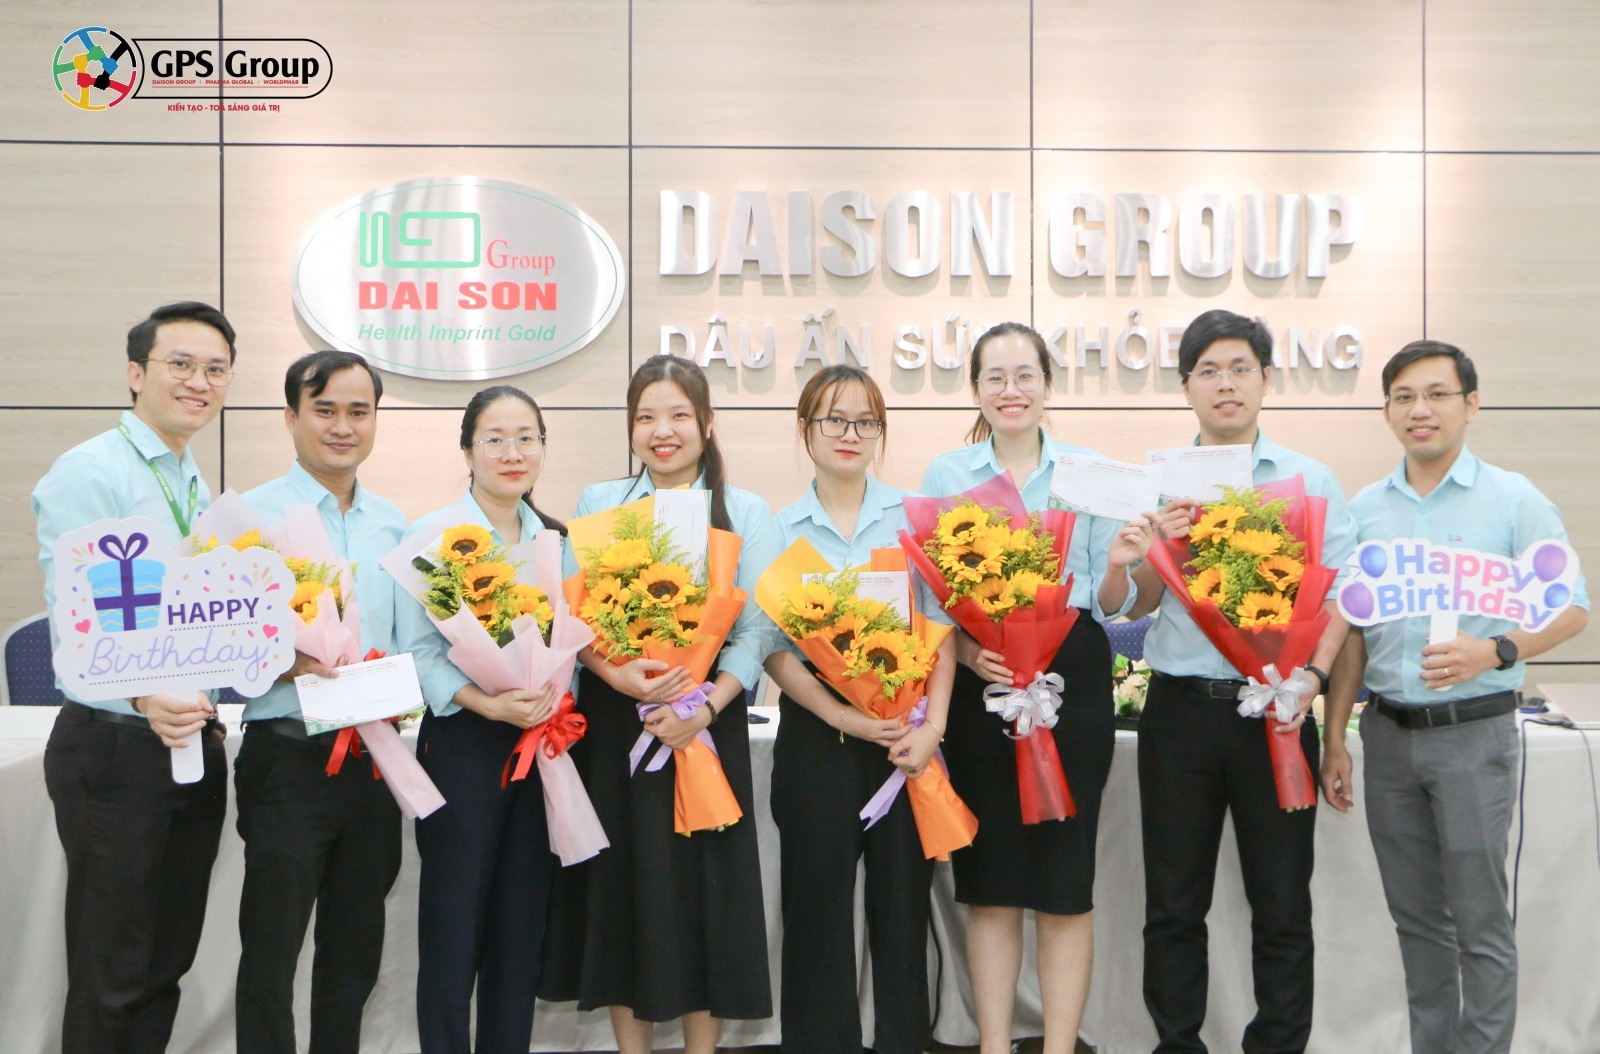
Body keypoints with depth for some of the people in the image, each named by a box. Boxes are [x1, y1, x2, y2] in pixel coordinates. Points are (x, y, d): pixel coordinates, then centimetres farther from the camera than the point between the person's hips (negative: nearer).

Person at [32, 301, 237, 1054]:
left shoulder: (198, 488, 15)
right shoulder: (89, 474, -11)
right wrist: (144, 693, -36)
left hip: (197, 743, 7)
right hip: (116, 747, -7)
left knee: (168, 962, 15)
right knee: (111, 972, 3)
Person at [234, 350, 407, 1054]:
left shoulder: (391, 523, 11)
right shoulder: (250, 515, -6)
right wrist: (284, 662, -27)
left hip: (376, 754, 5)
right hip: (289, 754, -5)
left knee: (356, 950, 16)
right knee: (271, 950, 5)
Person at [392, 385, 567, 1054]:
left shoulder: (557, 539, 10)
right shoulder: (433, 535, -4)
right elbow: (417, 649, -10)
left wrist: (552, 694, -9)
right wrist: (486, 703, -23)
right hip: (463, 742, -4)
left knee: (522, 924, 10)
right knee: (454, 924, 1)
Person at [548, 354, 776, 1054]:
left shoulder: (745, 512, 4)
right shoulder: (598, 504, 8)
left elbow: (757, 629, -3)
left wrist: (706, 706, -17)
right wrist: (616, 674, -17)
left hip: (709, 724, -1)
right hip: (615, 720, 1)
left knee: (705, 884, 3)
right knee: (625, 882, 6)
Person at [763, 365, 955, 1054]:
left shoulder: (914, 517, 4)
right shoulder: (780, 529, 3)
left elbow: (940, 628, 1)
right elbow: (771, 647, -3)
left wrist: (934, 725, -9)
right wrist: (844, 716, -14)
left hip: (907, 735, 1)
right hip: (816, 734, 0)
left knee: (903, 897, 7)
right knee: (819, 900, 6)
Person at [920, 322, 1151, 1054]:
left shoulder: (1089, 472, 6)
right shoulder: (945, 475, 7)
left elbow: (1108, 605, 6)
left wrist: (1118, 566, -15)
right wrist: (967, 651, -14)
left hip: (1072, 673, 0)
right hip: (977, 682, 1)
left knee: (1065, 880, 3)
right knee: (989, 879, 6)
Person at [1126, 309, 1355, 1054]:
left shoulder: (1311, 480, 5)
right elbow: (1135, 606, 7)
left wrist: (1311, 676, -15)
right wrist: (1160, 546, -12)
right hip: (1181, 709, 1)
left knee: (1281, 904, 6)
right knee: (1173, 903, 8)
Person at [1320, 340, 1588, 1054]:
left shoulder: (1513, 500, -3)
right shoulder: (1364, 509, 8)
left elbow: (1571, 608, -3)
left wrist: (1495, 651, -21)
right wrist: (1334, 741, 8)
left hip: (1473, 733, -4)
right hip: (1388, 733, 4)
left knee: (1480, 922, 0)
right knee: (1416, 917, 13)